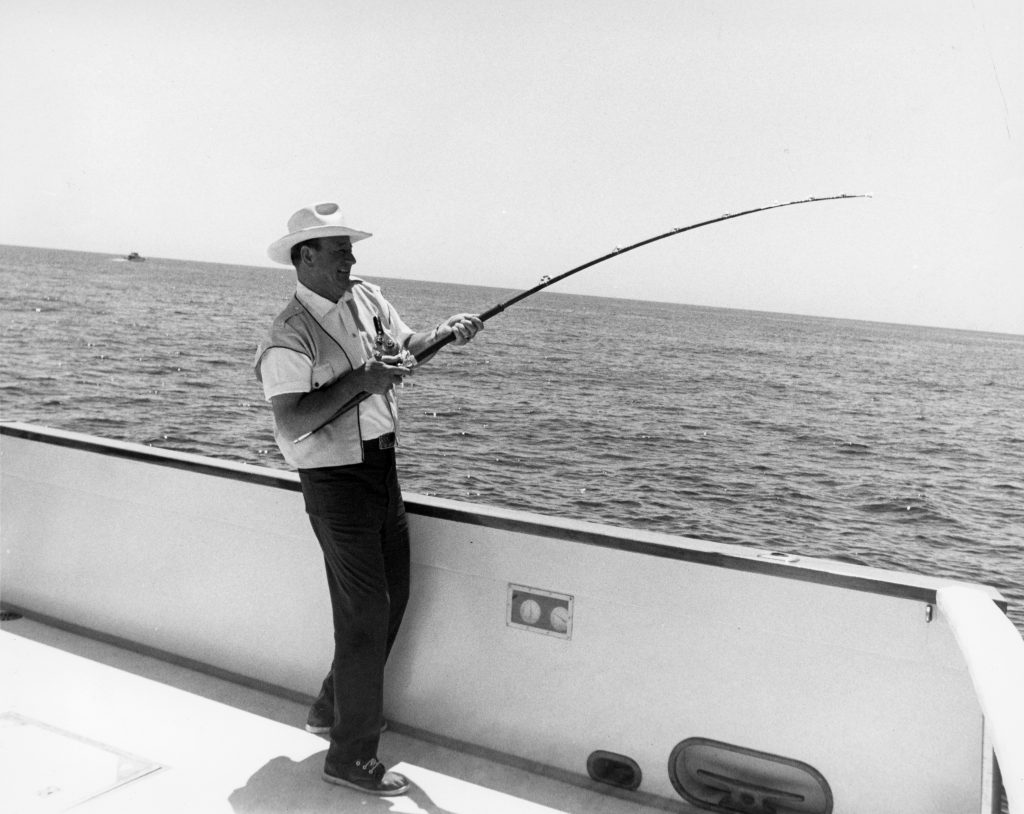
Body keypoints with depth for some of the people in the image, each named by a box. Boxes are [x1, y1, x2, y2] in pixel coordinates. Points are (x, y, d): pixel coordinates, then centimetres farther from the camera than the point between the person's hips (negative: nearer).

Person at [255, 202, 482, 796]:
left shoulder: (367, 297, 7)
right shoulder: (292, 335, -16)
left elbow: (404, 347, 9)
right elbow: (292, 423, -24)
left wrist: (445, 333, -10)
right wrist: (360, 380, -28)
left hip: (382, 466, 8)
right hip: (336, 479, -8)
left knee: (393, 593, 17)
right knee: (365, 610, -5)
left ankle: (333, 709, 36)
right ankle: (352, 756, 11)